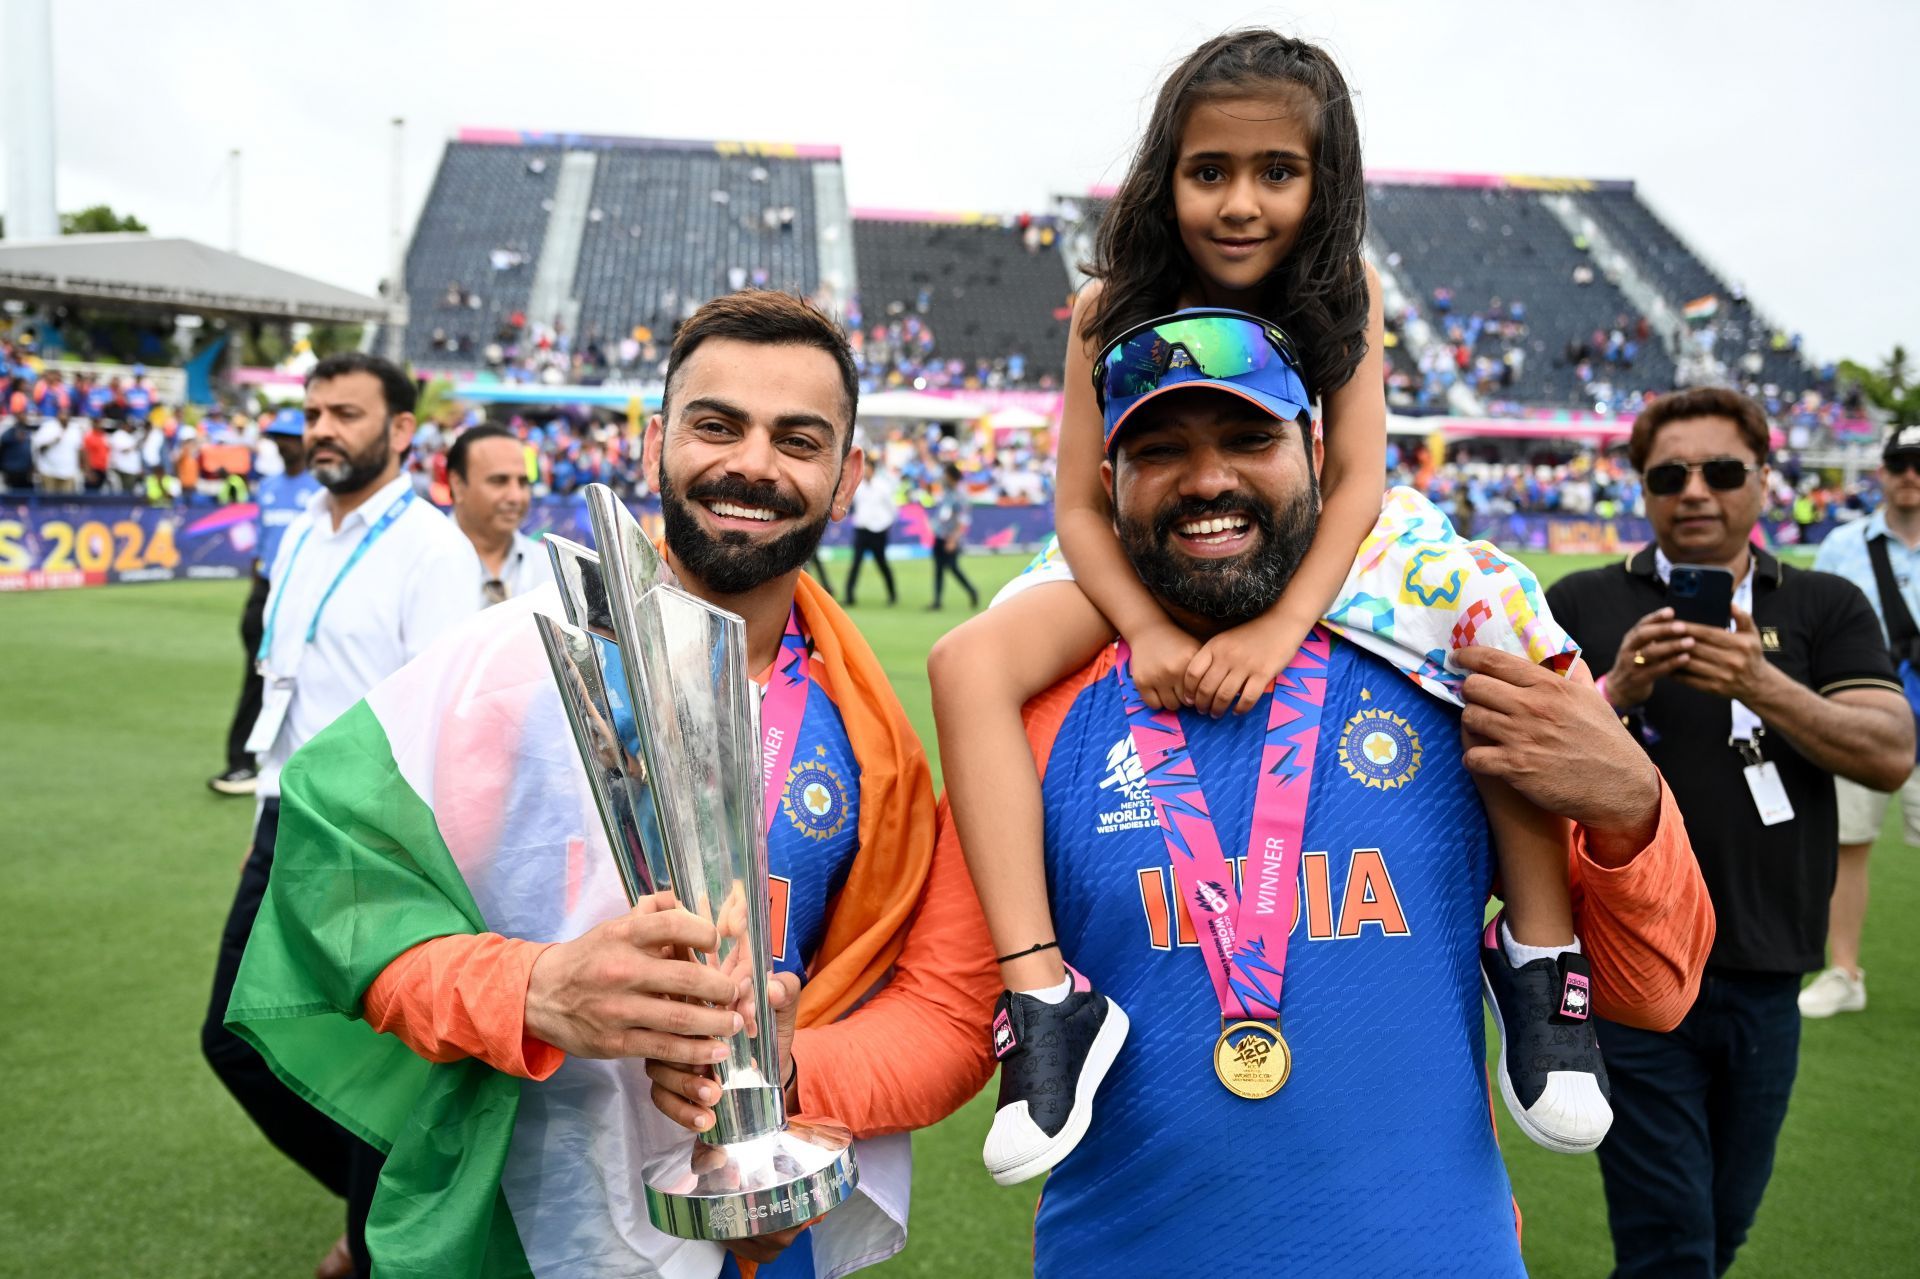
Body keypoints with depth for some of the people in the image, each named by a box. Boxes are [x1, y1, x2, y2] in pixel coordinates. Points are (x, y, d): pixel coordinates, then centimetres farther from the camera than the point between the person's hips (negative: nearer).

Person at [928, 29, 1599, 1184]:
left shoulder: (1344, 295, -7)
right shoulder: (1111, 312, -9)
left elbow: (1359, 479, -15)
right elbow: (1080, 503, -12)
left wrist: (1278, 629, -32)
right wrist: (1150, 633, -31)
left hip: (1312, 566, 1)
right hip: (1139, 576, 0)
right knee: (971, 663, -29)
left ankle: (1540, 961, -11)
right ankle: (1045, 991, -31)